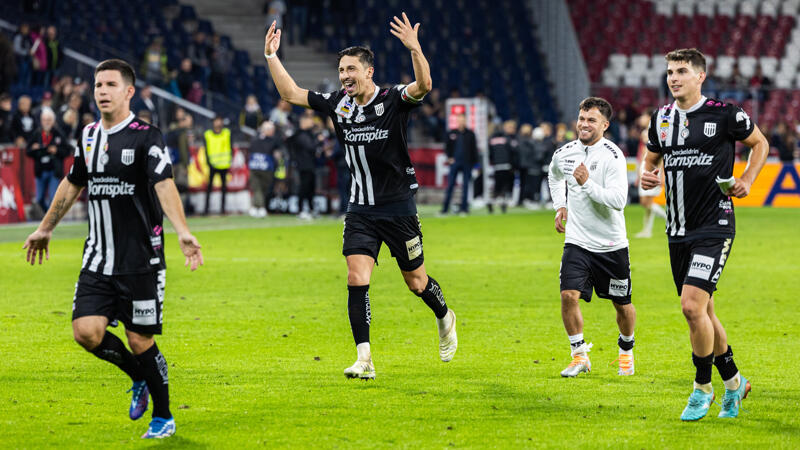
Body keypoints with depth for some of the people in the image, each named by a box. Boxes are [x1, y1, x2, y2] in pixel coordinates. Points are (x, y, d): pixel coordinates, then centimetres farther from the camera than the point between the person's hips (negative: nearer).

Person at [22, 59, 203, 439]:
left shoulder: (146, 137, -9)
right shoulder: (89, 136, 9)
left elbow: (164, 184, -23)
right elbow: (72, 183, 25)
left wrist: (182, 232, -37)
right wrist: (45, 229, 33)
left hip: (141, 261, -5)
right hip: (98, 259, 5)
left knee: (140, 341, -2)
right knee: (87, 331, -10)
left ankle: (163, 416, 19)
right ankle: (139, 378, 19)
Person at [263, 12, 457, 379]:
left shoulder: (393, 100, -10)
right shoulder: (338, 104, 3)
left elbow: (423, 86, -30)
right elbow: (291, 93, 7)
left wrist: (415, 49, -46)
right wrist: (271, 56, -2)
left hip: (398, 208, -3)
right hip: (360, 210, 3)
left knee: (416, 282, 9)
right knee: (356, 280, -11)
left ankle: (445, 319, 41)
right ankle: (364, 359, -11)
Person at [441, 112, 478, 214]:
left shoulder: (470, 134, 4)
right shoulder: (452, 133, 6)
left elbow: (474, 149, 7)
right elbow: (447, 147, 11)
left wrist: (475, 163, 3)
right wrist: (449, 157, -3)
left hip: (467, 163, 0)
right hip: (455, 162, 0)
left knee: (465, 185, 1)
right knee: (450, 184, -2)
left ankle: (464, 207, 6)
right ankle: (445, 207, 1)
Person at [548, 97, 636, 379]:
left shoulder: (613, 156, -15)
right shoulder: (564, 153, 1)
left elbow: (618, 200, -24)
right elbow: (554, 176, 27)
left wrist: (587, 183, -29)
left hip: (611, 244, -3)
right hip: (577, 242, 3)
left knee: (622, 304, 9)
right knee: (569, 295, -15)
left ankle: (626, 349, 37)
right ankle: (579, 355, 0)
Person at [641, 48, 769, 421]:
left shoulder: (724, 114, -7)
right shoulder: (662, 118, 7)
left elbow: (759, 143, 8)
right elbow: (652, 158, 22)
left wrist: (746, 180, -5)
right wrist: (647, 175, 0)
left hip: (714, 226, -6)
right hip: (678, 232, 6)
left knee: (693, 306, -17)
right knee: (701, 312, 11)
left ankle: (703, 388, -1)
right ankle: (733, 382, 29)